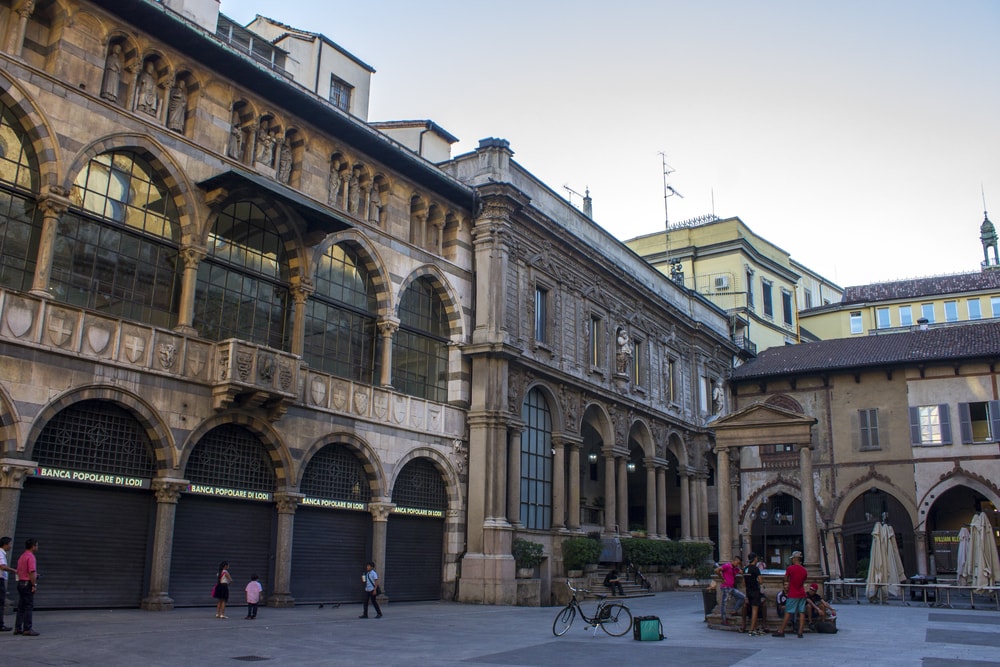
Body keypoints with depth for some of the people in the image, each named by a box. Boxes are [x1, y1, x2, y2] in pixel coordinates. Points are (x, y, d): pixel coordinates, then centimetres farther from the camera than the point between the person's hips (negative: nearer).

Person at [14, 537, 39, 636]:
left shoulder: (22, 556, 16)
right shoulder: (31, 557, -14)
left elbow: (18, 571, 19)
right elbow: (32, 572, -20)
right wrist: (34, 585, -17)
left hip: (21, 583, 9)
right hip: (28, 584, -9)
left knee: (21, 607, 12)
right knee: (29, 607, -6)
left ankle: (18, 628, 14)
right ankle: (27, 629, -6)